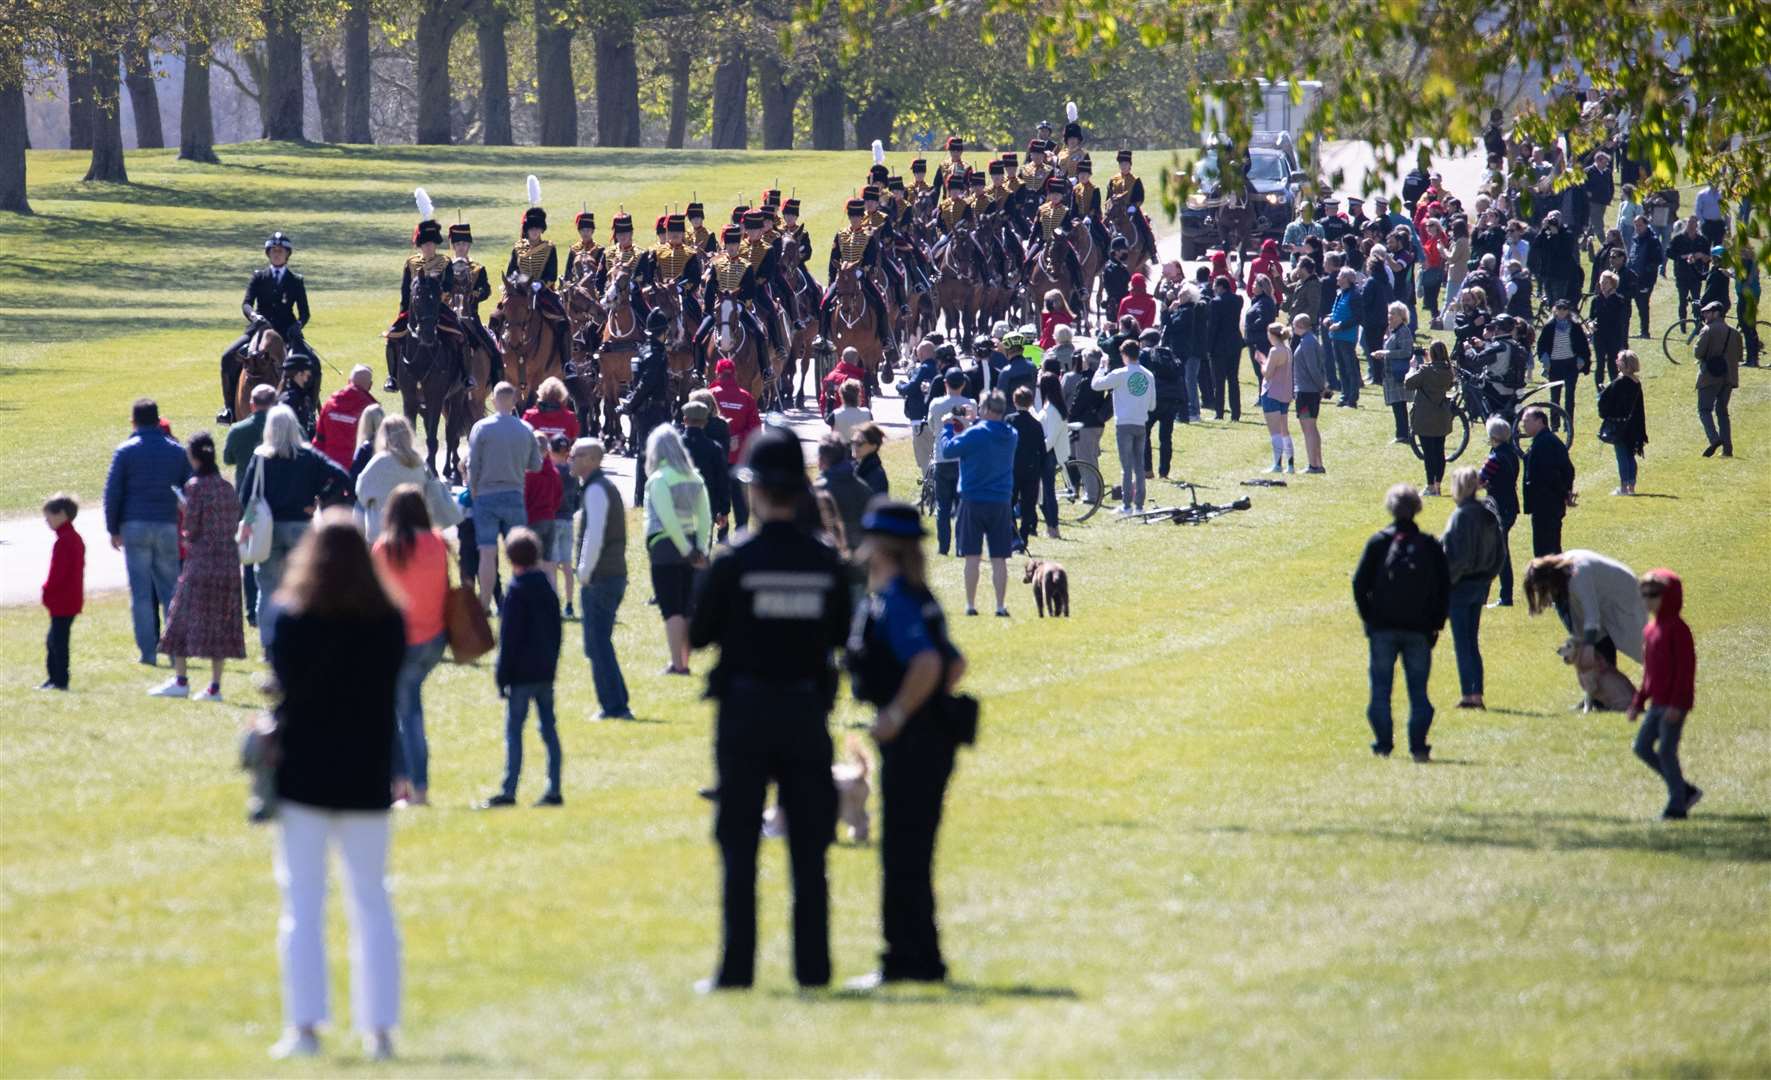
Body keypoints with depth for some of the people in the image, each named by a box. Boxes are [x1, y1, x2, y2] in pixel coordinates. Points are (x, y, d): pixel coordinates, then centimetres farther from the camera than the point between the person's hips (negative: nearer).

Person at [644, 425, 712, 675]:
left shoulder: (659, 479, -11)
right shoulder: (693, 477, 10)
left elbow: (668, 519, -18)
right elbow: (705, 516, 7)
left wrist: (686, 549, -14)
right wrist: (701, 549, 4)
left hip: (665, 548, -7)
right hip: (688, 546, 7)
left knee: (671, 610, -5)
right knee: (685, 609, 14)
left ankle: (677, 664, -8)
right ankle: (684, 662, 19)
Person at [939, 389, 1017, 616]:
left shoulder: (976, 434, -14)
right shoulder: (1010, 435, 4)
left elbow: (948, 450, -10)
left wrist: (947, 427, 6)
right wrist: (969, 426, 23)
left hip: (973, 501, -4)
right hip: (1001, 502, 4)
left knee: (972, 557, 2)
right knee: (999, 558, 5)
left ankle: (970, 604, 3)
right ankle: (1001, 605, 2)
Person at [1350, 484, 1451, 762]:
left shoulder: (1378, 543, -4)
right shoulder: (1431, 546, 0)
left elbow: (1360, 584, -5)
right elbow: (1445, 589, 2)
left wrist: (1368, 616, 5)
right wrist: (1436, 624, 9)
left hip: (1382, 627, -1)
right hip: (1420, 629, 1)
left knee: (1381, 688, 7)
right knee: (1418, 689, 5)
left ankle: (1383, 743, 5)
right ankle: (1418, 746, -2)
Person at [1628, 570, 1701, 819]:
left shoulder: (1677, 629, -14)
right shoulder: (1650, 630, 13)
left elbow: (1686, 668, -18)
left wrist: (1677, 704, -22)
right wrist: (1638, 702, 19)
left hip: (1674, 705, -9)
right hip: (1657, 703, 9)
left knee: (1666, 751, -7)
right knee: (1643, 747, 7)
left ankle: (1677, 806, 3)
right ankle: (1686, 791, 17)